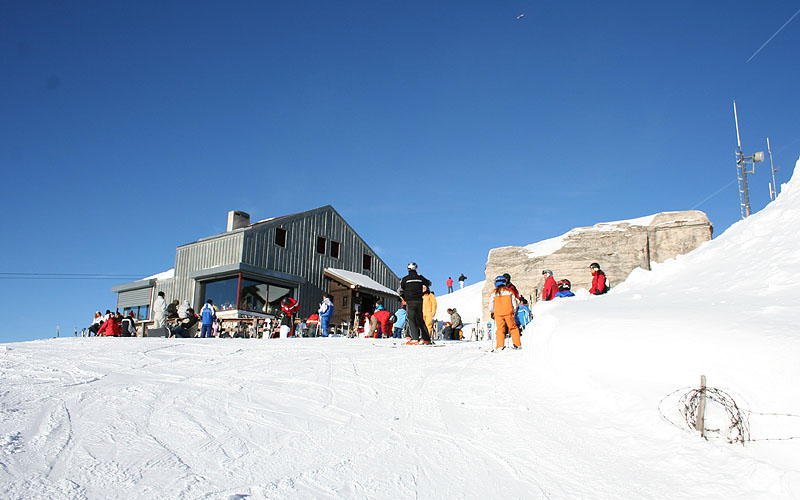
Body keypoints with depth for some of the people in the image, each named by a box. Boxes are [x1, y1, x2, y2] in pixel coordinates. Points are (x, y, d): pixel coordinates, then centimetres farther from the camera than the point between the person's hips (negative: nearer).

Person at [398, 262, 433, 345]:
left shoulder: (405, 279, -4)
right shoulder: (420, 278, 6)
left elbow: (400, 291, -3)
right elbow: (429, 283, 23)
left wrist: (404, 298, 15)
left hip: (410, 302, -4)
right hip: (419, 301, 4)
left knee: (411, 319, -1)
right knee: (420, 319, 12)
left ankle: (415, 338, -15)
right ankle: (426, 339, 11)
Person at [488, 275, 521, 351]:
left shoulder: (493, 293, 1)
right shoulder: (508, 291, 2)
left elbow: (491, 304, 4)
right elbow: (514, 302, 6)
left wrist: (491, 313, 19)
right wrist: (513, 311, 19)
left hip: (498, 314, 0)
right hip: (508, 313, 0)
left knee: (500, 329, 5)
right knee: (513, 328, 10)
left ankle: (500, 346, -2)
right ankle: (517, 344, 12)